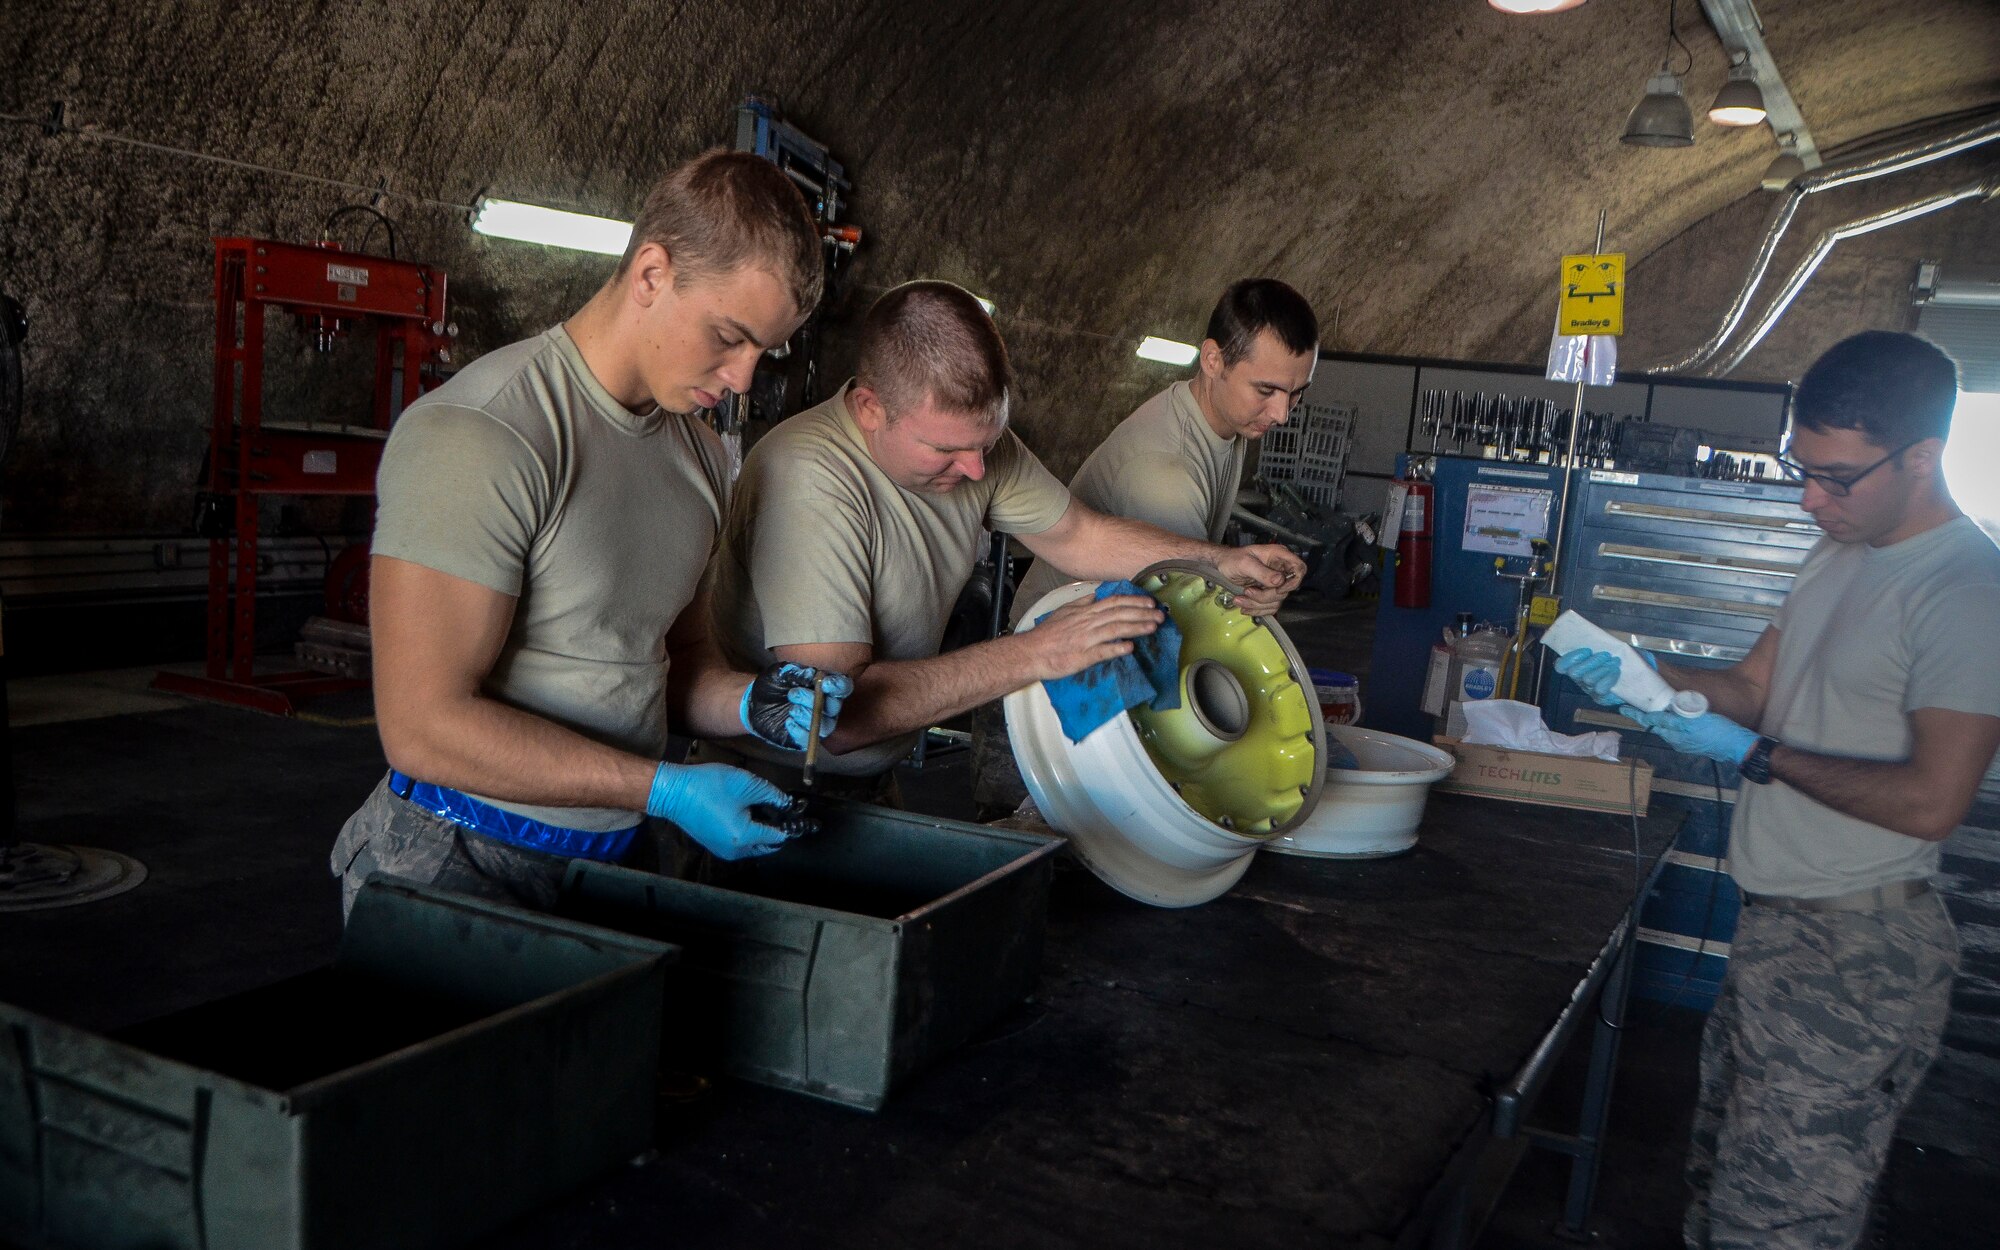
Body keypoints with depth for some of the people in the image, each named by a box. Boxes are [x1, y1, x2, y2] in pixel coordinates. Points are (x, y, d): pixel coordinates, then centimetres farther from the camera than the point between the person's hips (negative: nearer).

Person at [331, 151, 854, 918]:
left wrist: (753, 704, -2)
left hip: (615, 855, 7)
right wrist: (666, 791, -20)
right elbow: (425, 726, -21)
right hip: (461, 867, -7)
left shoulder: (698, 451, 9)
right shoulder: (476, 436, -17)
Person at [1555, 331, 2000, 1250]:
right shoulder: (1840, 559, 12)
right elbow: (1754, 687, 15)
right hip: (1774, 923, 9)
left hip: (1854, 950, -9)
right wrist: (1646, 674, -2)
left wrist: (1754, 754, -16)